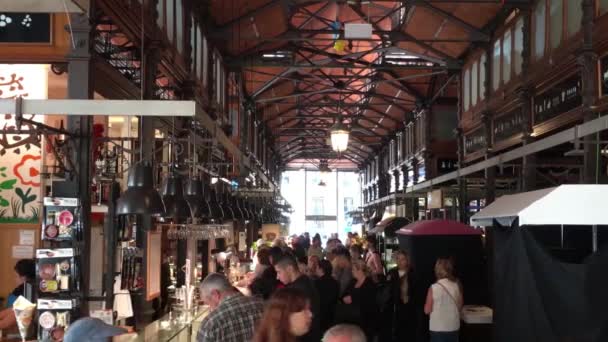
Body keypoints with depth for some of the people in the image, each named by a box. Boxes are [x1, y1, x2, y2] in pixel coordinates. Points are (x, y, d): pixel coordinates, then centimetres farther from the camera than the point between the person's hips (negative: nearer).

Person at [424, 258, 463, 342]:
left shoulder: (434, 288, -14)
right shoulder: (457, 286, -4)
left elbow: (427, 310, -8)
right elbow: (460, 306, 8)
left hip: (438, 328, -3)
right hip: (453, 327, 3)